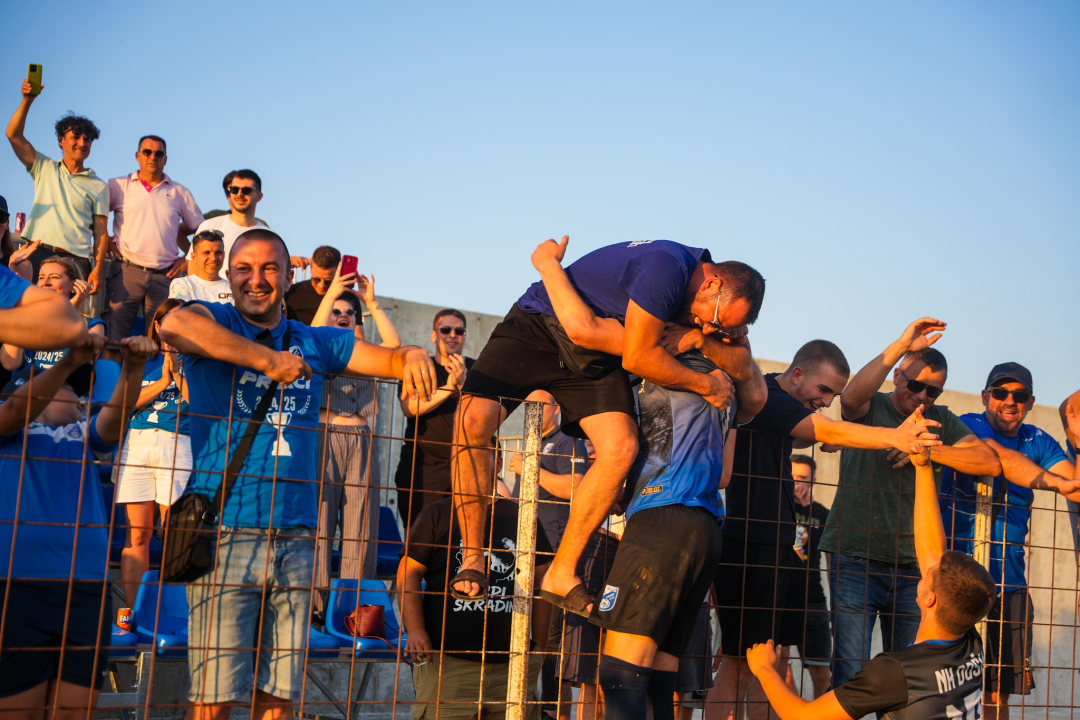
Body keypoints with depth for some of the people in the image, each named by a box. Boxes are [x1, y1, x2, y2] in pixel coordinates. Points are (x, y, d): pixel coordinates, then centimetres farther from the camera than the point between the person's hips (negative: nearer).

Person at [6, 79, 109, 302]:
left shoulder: (98, 186, 12)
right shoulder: (44, 169, 18)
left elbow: (101, 232, 5)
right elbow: (14, 135, 8)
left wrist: (98, 269, -7)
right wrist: (27, 100, -4)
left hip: (75, 261, -1)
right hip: (37, 253, 1)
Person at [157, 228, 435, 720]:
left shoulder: (315, 342, 17)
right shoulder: (215, 323, 4)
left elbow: (391, 359, 17)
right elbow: (174, 325, -20)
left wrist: (413, 356, -8)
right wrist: (269, 359, -23)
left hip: (295, 537, 4)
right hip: (224, 529, -4)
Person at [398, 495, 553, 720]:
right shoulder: (438, 514, 6)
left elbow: (540, 582, 15)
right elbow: (409, 572, 1)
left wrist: (539, 645, 10)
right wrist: (415, 630, -12)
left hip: (513, 665, 3)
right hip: (447, 662, -3)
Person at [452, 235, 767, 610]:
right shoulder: (667, 269, -30)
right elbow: (638, 357, -23)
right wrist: (706, 385, -15)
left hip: (594, 356, 7)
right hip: (535, 326, -6)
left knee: (621, 447, -19)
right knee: (473, 420, -28)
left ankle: (561, 573, -9)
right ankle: (472, 558, -11)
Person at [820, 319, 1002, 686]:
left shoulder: (941, 421, 14)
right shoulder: (870, 408, 4)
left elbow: (991, 463, 3)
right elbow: (851, 397, -21)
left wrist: (930, 450, -8)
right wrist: (902, 346, -23)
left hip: (913, 567, 4)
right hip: (856, 559, -4)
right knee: (849, 673, -9)